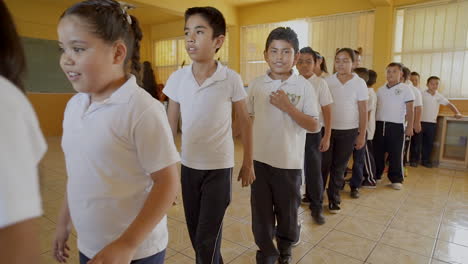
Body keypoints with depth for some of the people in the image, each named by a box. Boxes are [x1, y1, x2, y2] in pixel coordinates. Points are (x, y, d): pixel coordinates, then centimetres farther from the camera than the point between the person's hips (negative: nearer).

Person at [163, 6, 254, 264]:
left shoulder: (231, 79, -13)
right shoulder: (177, 78, -5)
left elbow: (245, 123, -2)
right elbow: (170, 125, 4)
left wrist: (248, 164, 1)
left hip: (219, 167, -3)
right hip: (188, 166, 4)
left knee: (207, 238, 3)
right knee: (195, 233, 18)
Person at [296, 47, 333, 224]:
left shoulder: (320, 83, -4)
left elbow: (327, 112, -2)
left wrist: (327, 137, -6)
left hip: (313, 134, -2)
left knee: (314, 171, 3)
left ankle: (317, 208, 20)